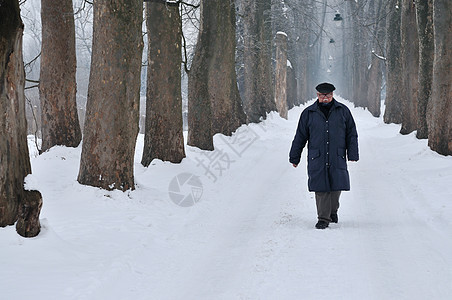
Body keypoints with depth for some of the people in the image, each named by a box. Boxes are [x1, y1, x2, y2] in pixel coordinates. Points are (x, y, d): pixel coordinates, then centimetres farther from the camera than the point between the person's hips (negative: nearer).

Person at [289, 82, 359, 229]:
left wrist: (352, 155, 2)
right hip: (317, 160, 0)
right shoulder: (308, 113, 6)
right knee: (321, 188, -5)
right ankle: (323, 218, 1)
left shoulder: (343, 111, 7)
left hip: (337, 159, 1)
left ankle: (333, 211, 29)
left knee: (336, 186, 3)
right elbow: (300, 137, 10)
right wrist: (294, 158, 10)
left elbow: (351, 134, 10)